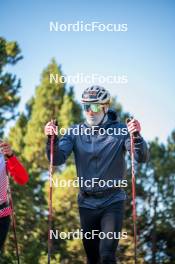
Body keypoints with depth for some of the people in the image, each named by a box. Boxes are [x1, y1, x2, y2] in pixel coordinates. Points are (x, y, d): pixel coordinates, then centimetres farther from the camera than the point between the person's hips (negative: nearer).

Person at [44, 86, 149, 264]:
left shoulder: (120, 130, -7)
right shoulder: (75, 132, 0)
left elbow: (141, 157, -18)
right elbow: (57, 159, -9)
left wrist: (136, 136, -38)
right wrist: (52, 139, -28)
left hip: (112, 202, -3)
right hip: (86, 202, 3)